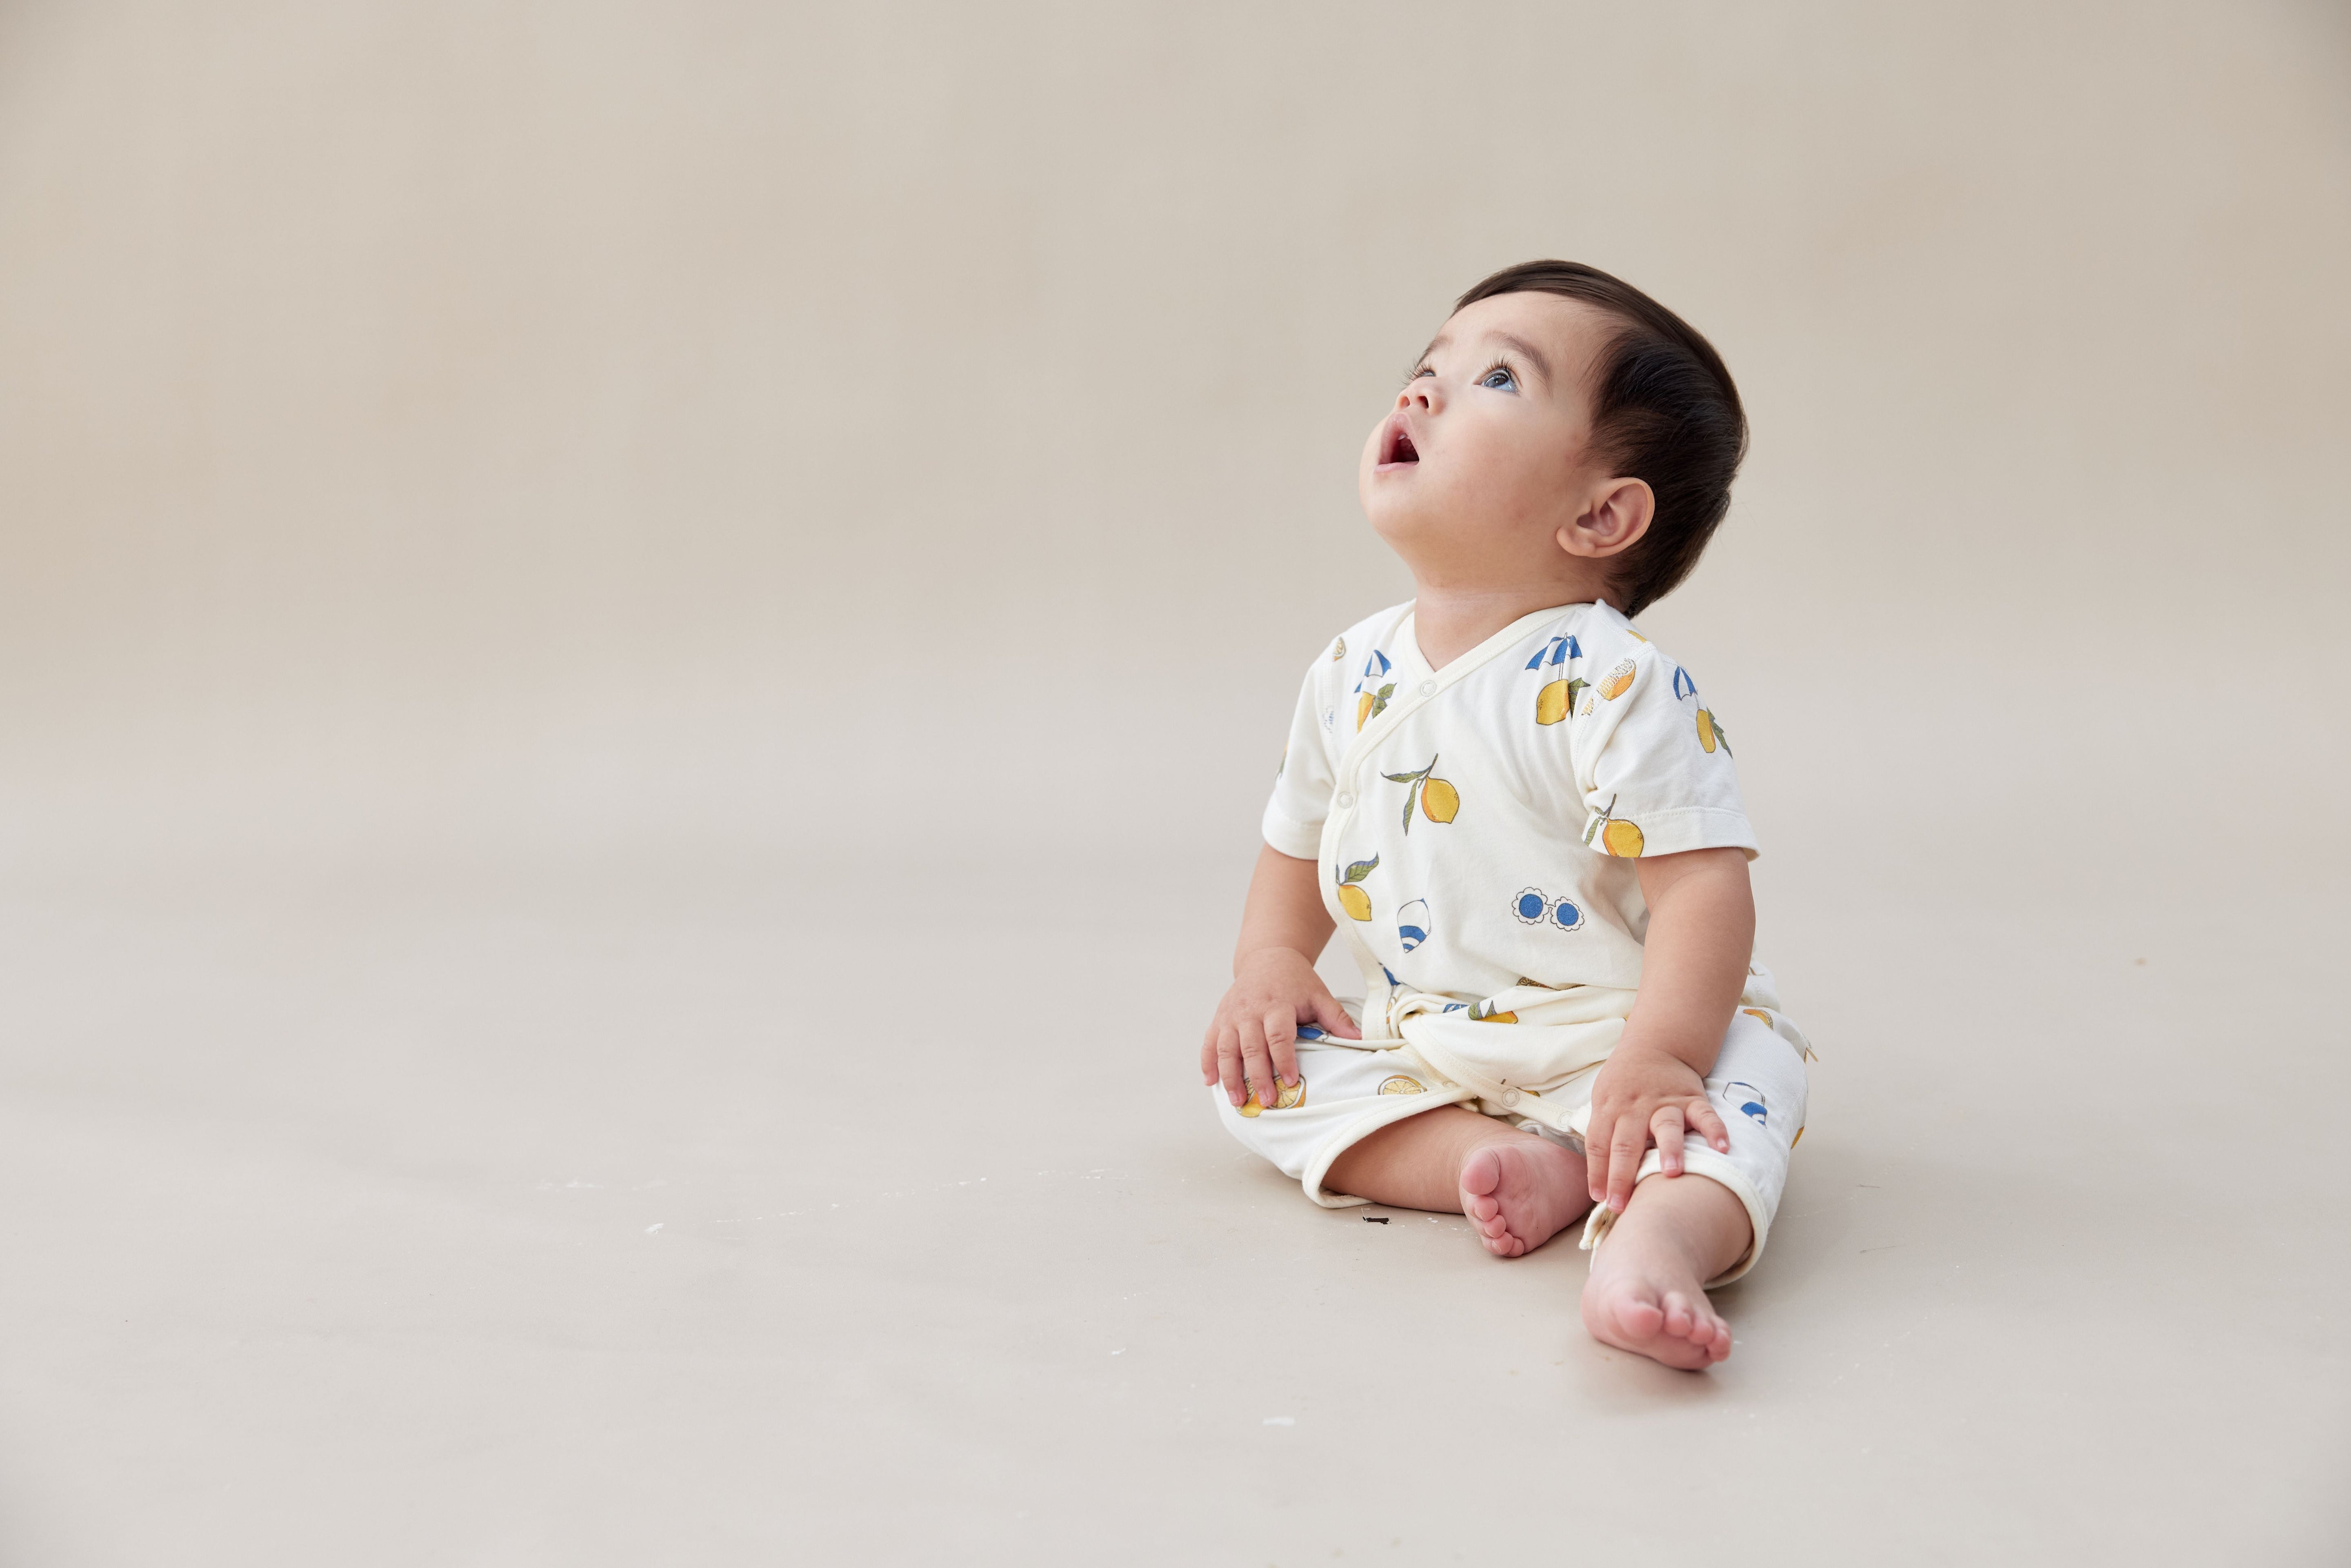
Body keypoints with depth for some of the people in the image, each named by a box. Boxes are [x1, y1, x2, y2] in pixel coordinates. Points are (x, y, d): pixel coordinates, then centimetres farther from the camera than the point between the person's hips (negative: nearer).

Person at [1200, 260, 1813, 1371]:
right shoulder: (1350, 675, 1)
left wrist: (1656, 1061, -35)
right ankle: (1524, 1164, -22)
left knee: (1745, 1074, -32)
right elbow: (1299, 844, 16)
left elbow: (1702, 884, -24)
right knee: (1261, 1071, -9)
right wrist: (1271, 967, -1)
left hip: (1600, 1042, -6)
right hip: (1420, 1045, 6)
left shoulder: (1611, 685, -19)